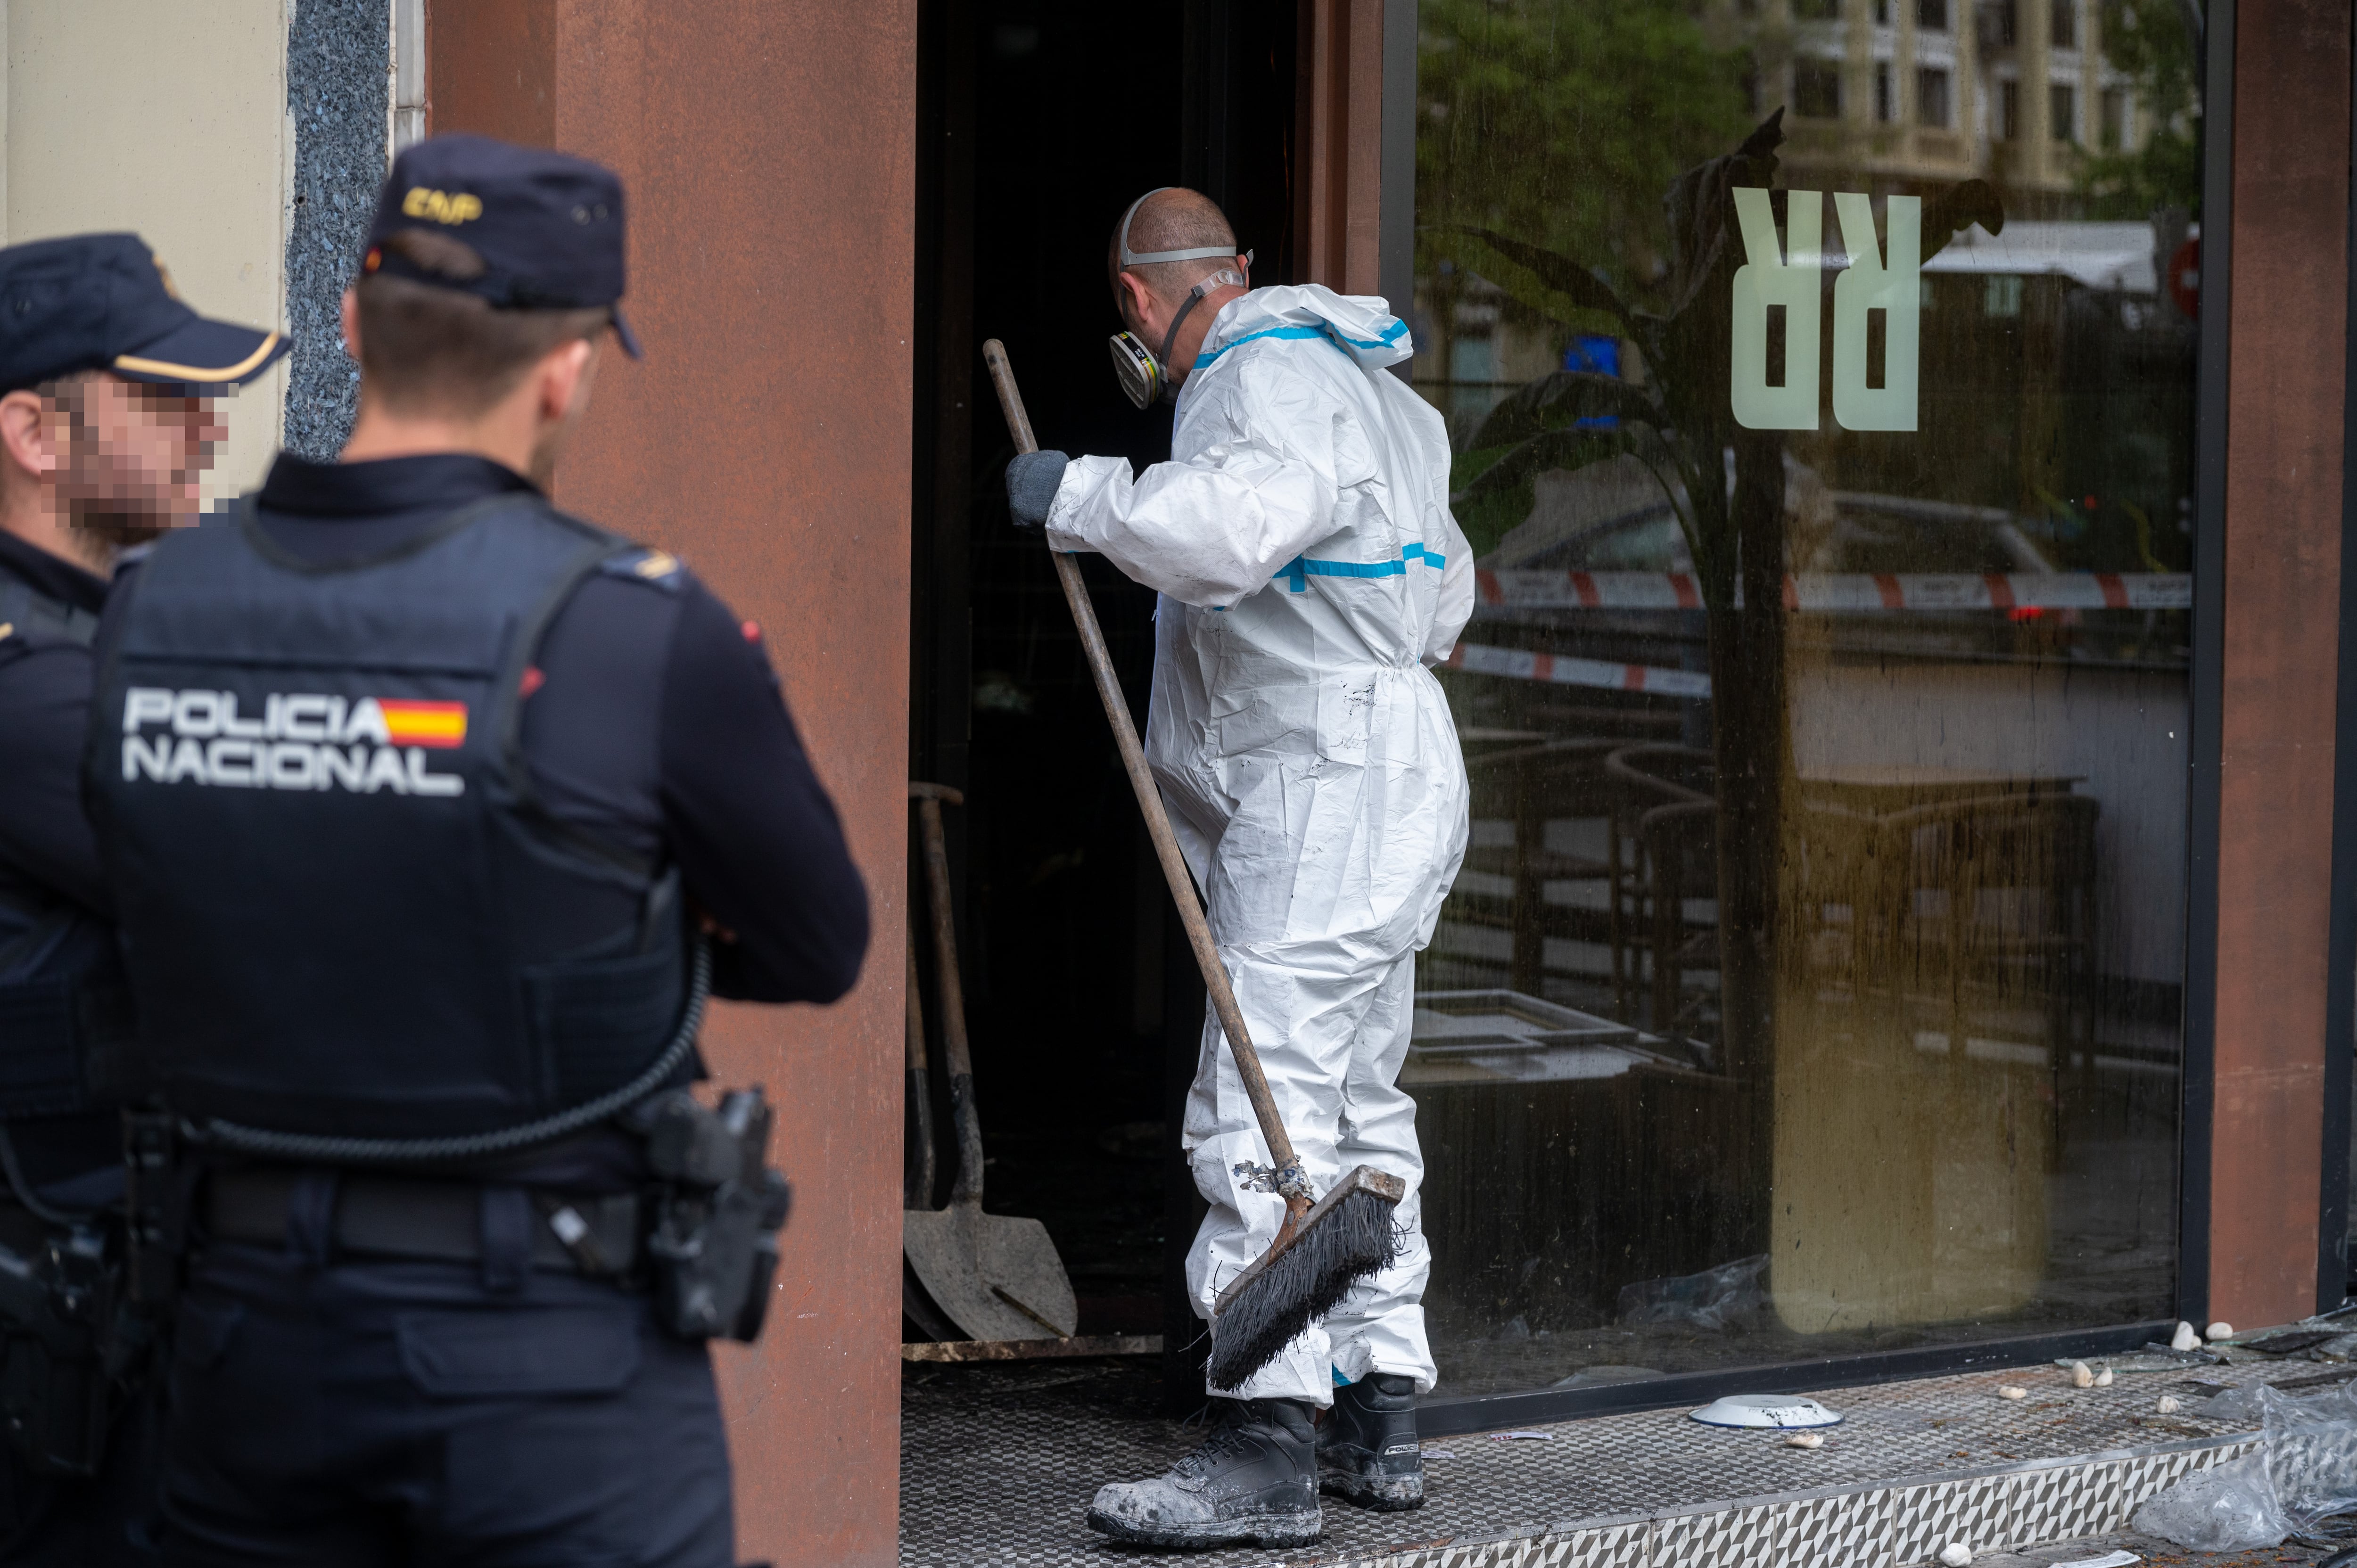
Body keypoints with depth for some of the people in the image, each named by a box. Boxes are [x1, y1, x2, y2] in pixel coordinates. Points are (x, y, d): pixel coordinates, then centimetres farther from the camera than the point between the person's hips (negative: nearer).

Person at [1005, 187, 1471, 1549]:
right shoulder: (1365, 387, 21)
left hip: (1331, 787, -11)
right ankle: (1382, 1419, 20)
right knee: (1355, 1102, 15)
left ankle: (1271, 1452, -18)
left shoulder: (1278, 378, -12)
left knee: (1266, 1110, -14)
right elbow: (1443, 598, 28)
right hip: (1378, 781, 11)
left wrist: (1084, 497, -23)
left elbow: (1232, 524, -34)